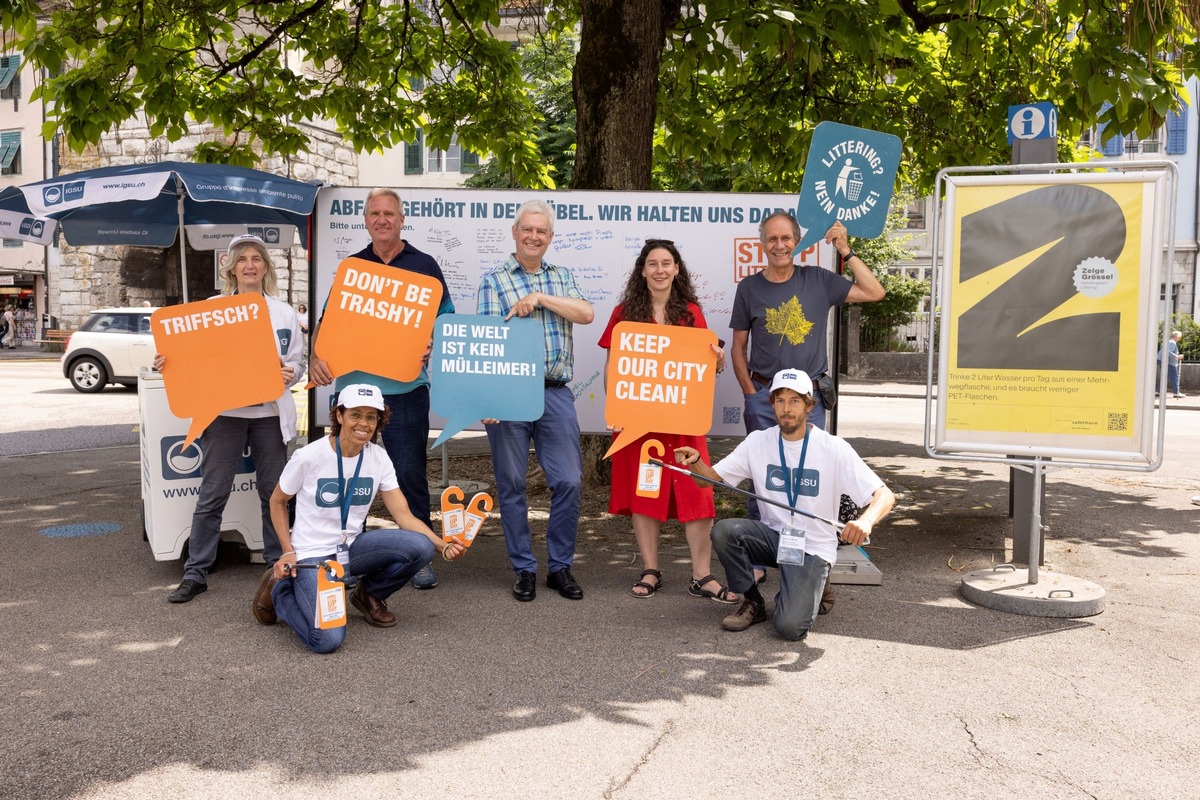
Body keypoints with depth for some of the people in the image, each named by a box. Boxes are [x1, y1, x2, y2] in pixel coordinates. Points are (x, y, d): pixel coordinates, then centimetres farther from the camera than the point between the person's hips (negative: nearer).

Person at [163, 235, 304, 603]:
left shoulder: (284, 312, 10)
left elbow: (297, 361, 10)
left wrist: (289, 374, -11)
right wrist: (170, 363, -15)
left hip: (270, 411, 2)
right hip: (224, 411, -1)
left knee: (274, 492, 8)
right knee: (213, 493, 0)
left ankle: (278, 565, 21)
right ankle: (195, 572, 9)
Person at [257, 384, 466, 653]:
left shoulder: (378, 458, -4)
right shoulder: (309, 456, -15)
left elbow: (404, 515, -8)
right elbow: (277, 502, 1)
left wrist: (443, 546, -22)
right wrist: (288, 552, -9)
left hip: (351, 547, 4)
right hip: (312, 554, -4)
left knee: (421, 547, -22)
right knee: (328, 639, -25)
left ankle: (369, 595, 8)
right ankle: (278, 590, 8)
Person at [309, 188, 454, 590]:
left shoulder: (424, 266, 6)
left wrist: (433, 344, -17)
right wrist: (316, 358, -7)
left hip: (404, 387, -3)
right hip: (351, 383, 3)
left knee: (409, 474, 0)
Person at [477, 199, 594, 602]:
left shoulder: (562, 277, 15)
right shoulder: (494, 280, 5)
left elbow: (586, 313, -2)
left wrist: (540, 299, -11)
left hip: (556, 394, 2)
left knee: (569, 482, 0)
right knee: (511, 485, 4)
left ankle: (561, 566, 16)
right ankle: (524, 569, 18)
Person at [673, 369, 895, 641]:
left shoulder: (833, 448, -12)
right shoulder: (759, 441, -2)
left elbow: (884, 495, -18)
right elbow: (710, 477, -2)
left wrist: (866, 521, -41)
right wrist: (695, 462, -26)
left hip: (812, 548, -3)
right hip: (772, 535, 4)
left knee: (790, 627, -22)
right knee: (723, 530, -27)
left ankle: (808, 591, 15)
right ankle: (753, 603, -2)